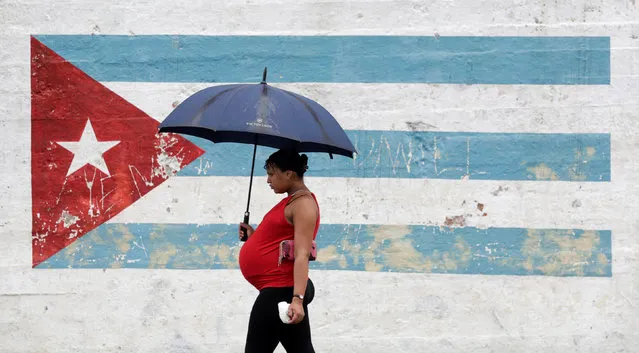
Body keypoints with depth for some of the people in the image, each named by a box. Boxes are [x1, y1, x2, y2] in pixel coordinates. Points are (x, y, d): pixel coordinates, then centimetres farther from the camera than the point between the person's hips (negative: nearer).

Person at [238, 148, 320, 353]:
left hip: (280, 291, -10)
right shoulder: (292, 201, 19)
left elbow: (302, 255, -22)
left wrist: (297, 299, -30)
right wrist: (254, 236, 12)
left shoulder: (303, 204, -12)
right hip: (279, 290, 10)